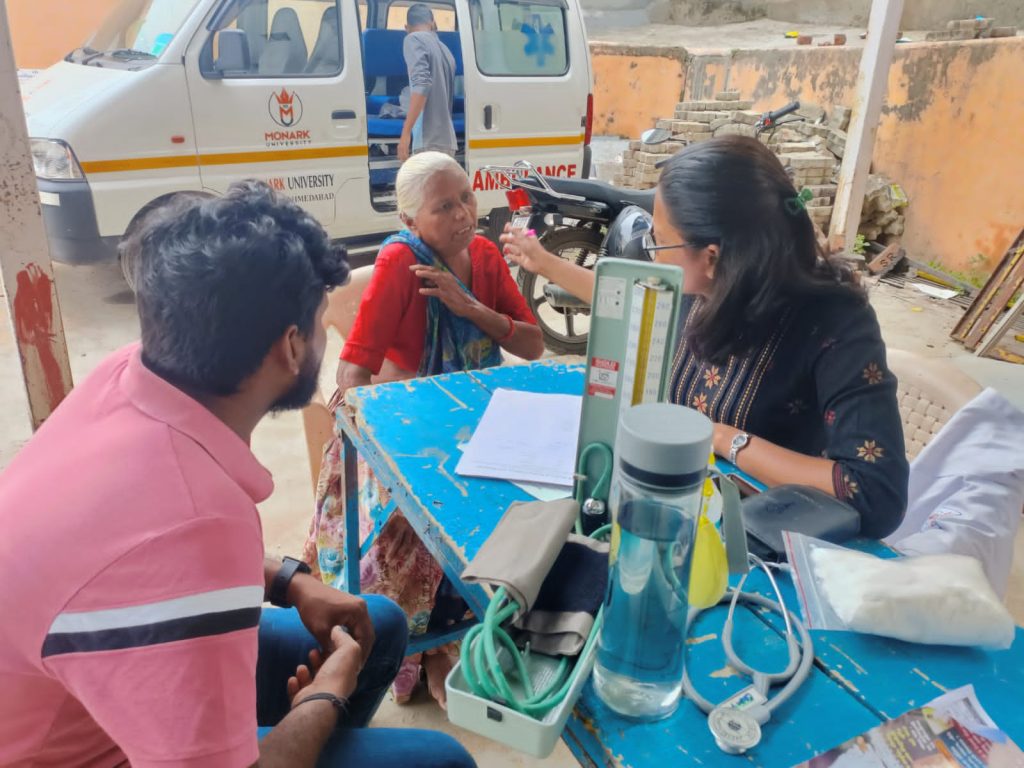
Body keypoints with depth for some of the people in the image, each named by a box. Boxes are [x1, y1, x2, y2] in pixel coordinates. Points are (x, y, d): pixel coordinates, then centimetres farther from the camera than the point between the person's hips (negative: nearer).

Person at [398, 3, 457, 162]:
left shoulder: (413, 39, -2)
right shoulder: (444, 49, 20)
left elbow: (422, 84, -18)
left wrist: (406, 132, -20)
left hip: (429, 141, -8)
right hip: (447, 140, 8)